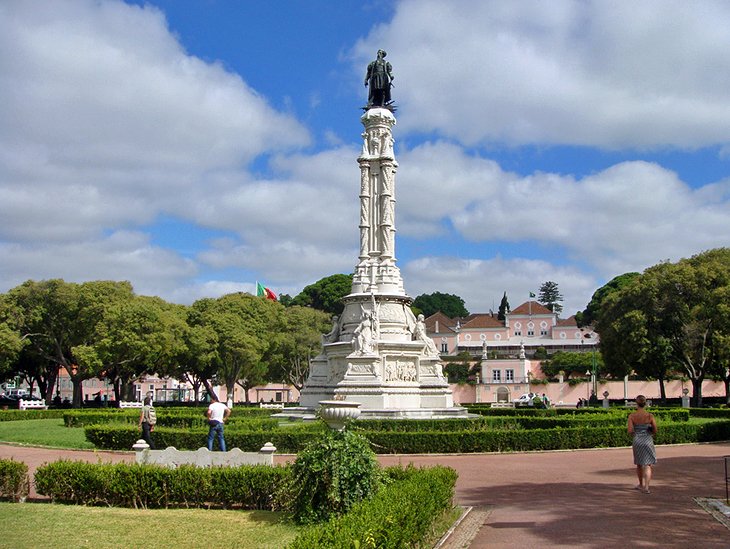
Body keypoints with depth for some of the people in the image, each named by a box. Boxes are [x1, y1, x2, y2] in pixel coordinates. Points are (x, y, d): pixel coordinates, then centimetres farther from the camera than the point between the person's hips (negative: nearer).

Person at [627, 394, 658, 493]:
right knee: (647, 465, 0)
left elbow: (630, 431, -12)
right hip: (648, 441, -1)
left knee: (639, 464, 20)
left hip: (637, 441, 1)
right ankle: (646, 487, -15)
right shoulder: (650, 416, -7)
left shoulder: (632, 416, -7)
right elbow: (655, 431, -2)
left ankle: (641, 484, 36)